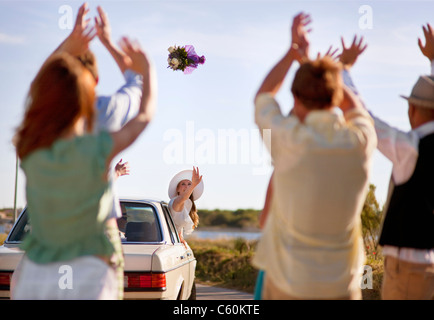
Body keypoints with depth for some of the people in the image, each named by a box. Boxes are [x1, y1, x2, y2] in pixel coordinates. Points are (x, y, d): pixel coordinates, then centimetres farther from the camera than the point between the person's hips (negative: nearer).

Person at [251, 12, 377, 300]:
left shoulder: (289, 139, -14)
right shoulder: (362, 141, -8)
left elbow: (263, 98, 10)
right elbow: (353, 108, 18)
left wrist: (293, 49, 18)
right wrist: (307, 59, 22)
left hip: (289, 285, -2)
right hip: (341, 286, 2)